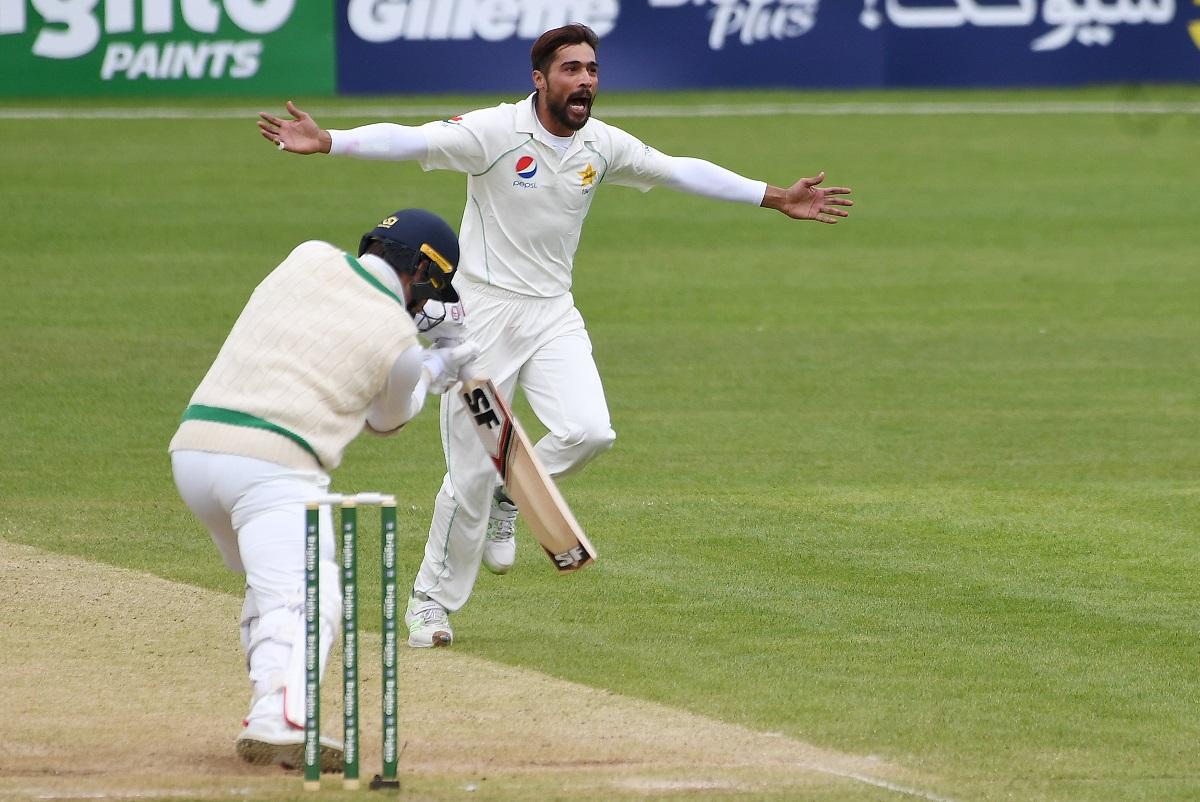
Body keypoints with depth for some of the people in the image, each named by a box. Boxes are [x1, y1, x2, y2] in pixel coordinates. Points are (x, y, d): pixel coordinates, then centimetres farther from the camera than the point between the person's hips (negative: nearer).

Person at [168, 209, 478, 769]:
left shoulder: (307, 258, 15)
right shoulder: (399, 342, 2)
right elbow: (385, 420, 23)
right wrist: (434, 372, 40)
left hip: (192, 449, 7)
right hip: (271, 464, -7)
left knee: (270, 585, 24)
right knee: (307, 597, -17)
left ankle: (268, 715, 13)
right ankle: (279, 719, -42)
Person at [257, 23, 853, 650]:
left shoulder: (604, 146, 2)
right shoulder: (494, 132, -14)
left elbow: (681, 173, 14)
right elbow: (411, 141, -27)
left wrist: (776, 198, 16)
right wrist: (325, 143, -42)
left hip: (553, 316, 4)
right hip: (483, 311, -4)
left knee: (588, 431, -20)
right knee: (471, 469, -5)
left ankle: (508, 498, 11)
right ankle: (431, 602, 13)